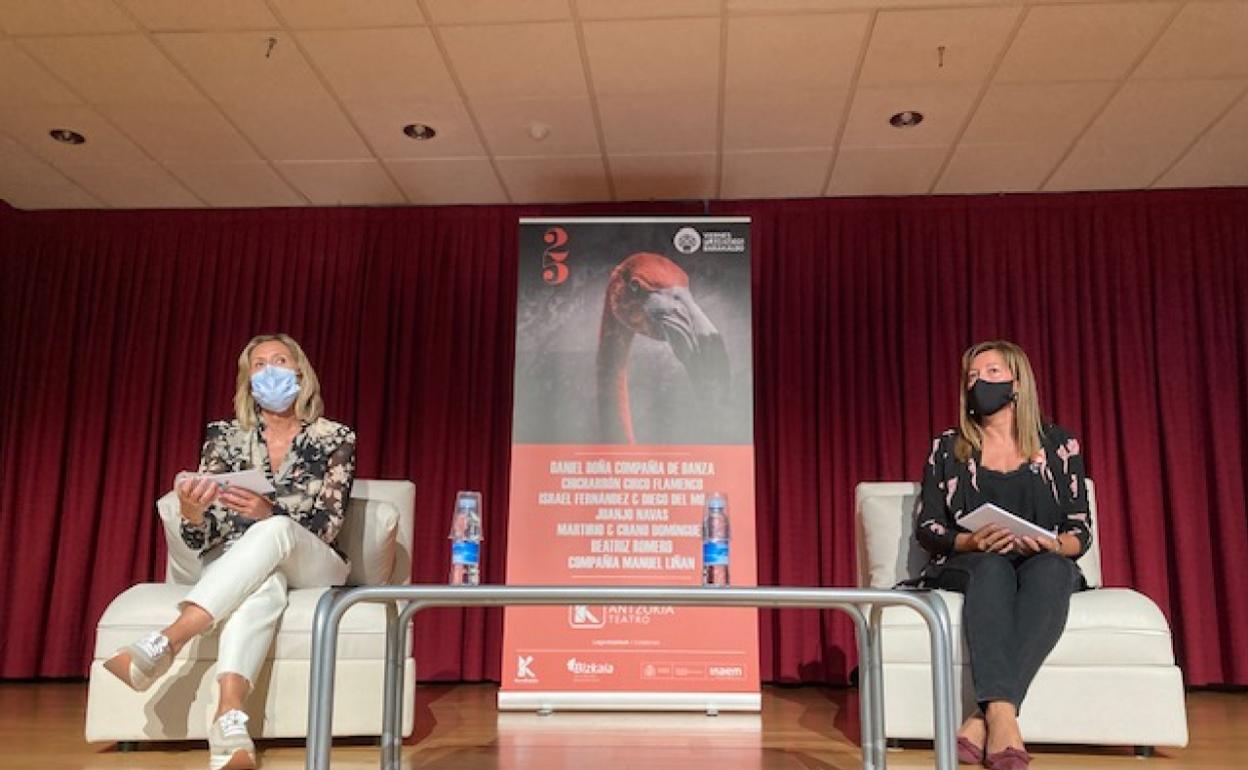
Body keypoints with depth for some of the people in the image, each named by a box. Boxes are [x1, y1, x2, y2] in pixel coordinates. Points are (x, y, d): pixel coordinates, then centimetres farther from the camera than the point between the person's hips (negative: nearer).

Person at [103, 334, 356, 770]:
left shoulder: (335, 439, 0)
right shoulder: (225, 437, 5)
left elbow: (326, 528, -9)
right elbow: (201, 539, 0)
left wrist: (269, 514, -29)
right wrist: (191, 513, -26)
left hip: (311, 568, -1)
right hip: (232, 568, 1)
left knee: (274, 531, -37)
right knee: (264, 584, -38)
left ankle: (165, 644, -42)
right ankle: (229, 720, -55)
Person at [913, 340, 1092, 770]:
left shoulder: (1059, 444, 12)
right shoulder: (947, 448, 11)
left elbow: (1081, 530, 7)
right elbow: (926, 528, 5)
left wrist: (1052, 545, -17)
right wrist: (973, 541, -16)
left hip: (1046, 566, 0)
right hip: (968, 566, 0)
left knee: (1050, 569, -36)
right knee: (992, 566, -36)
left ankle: (982, 720, -47)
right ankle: (1002, 716, -53)